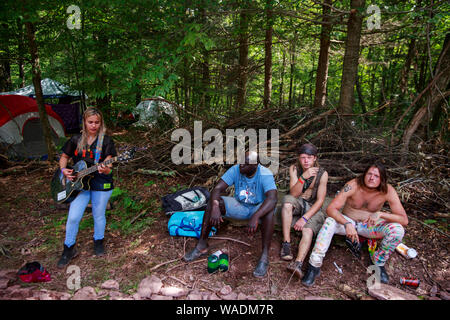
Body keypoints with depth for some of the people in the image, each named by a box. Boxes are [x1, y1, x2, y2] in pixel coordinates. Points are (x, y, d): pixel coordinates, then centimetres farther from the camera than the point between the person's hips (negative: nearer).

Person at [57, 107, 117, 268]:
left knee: (99, 215, 12)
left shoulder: (106, 141, -7)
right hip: (79, 183, 2)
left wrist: (105, 170, -35)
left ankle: (98, 241, 38)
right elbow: (64, 157, 15)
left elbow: (108, 167, -12)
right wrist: (64, 169, -4)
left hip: (101, 184, -2)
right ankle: (69, 249, 20)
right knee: (73, 217, -1)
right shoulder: (76, 140, 3)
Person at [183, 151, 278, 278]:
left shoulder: (265, 175, -24)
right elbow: (217, 189, -20)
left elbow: (272, 199, -39)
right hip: (239, 206, 3)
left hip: (258, 208, -3)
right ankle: (202, 246, -13)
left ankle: (264, 257, -32)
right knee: (213, 202, -19)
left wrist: (255, 217, -53)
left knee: (269, 211, -38)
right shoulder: (235, 170, -14)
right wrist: (215, 207, -40)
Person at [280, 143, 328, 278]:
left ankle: (298, 263, -47)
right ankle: (286, 243, -30)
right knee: (287, 200, -33)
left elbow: (320, 200, -12)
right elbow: (294, 194, -14)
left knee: (308, 230, -30)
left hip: (313, 208, -1)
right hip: (297, 204, 1)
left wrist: (305, 218, -22)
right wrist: (303, 177, -31)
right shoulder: (294, 169, -4)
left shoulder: (322, 174, -8)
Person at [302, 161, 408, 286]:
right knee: (329, 222, -33)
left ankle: (379, 262, 1)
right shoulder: (353, 186, -24)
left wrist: (380, 214, -36)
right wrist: (347, 224, -45)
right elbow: (330, 209, -30)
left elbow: (404, 220, -20)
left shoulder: (388, 191, -19)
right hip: (348, 221, -2)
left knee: (398, 229, -24)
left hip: (369, 225, 2)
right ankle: (314, 266, -24)